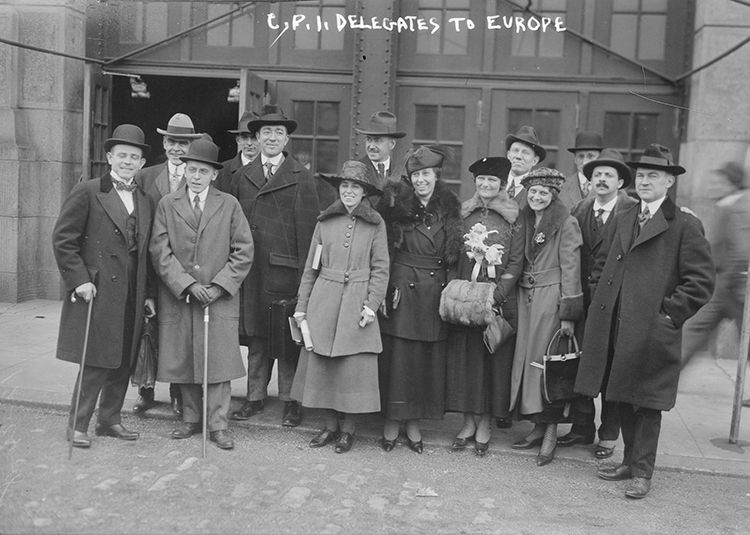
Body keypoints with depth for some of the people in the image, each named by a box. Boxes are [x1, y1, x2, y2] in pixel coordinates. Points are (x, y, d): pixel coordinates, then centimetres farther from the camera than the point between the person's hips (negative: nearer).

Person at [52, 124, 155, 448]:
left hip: (132, 297, 6)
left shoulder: (144, 202, 15)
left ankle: (109, 420, 24)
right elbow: (63, 240, -6)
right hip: (97, 291, -6)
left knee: (123, 363, 10)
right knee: (96, 363, -4)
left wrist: (148, 294, 13)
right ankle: (78, 425, 10)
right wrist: (79, 280, -13)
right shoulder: (87, 193, -3)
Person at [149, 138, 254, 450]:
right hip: (178, 296, 1)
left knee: (218, 360, -2)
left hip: (220, 297, -1)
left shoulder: (229, 205, 6)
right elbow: (160, 251, 0)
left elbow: (243, 252, 2)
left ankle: (218, 425, 7)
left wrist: (218, 286, -7)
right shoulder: (167, 205, 7)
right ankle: (192, 419, 21)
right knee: (183, 361, 6)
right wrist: (187, 284, -10)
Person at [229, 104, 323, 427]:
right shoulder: (241, 177, 13)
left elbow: (308, 229, -3)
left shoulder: (301, 179, 0)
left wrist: (305, 276, -9)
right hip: (251, 271, 4)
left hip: (285, 270, -3)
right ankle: (255, 396, 22)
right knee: (255, 336, 10)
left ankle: (291, 401, 13)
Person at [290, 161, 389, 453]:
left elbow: (381, 269, 1)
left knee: (354, 367, -1)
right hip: (323, 300, 2)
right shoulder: (325, 222, 8)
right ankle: (329, 426, 20)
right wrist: (301, 306, 8)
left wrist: (371, 305, -9)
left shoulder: (375, 224, 2)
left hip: (357, 302, -2)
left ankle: (348, 429, 16)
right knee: (320, 364, 4)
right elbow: (310, 268, 11)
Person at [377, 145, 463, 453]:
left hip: (436, 292, 3)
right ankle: (392, 421, 15)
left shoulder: (449, 209, 7)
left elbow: (454, 255, 13)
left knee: (429, 358, 7)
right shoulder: (396, 204, -2)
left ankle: (414, 422, 19)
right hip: (401, 289, -3)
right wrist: (386, 287, -10)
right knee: (397, 356, 1)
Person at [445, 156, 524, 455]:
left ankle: (484, 425, 13)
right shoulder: (463, 214, 9)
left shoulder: (513, 218, 2)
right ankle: (468, 422, 15)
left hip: (498, 299, -2)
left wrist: (495, 295, -12)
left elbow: (516, 263, -2)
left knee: (494, 360, 2)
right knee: (464, 358, 3)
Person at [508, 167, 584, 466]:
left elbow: (570, 269, -9)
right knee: (525, 357, 6)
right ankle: (538, 427, 16)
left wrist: (568, 314, -12)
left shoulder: (566, 224, -6)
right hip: (525, 295, 7)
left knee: (546, 360, -5)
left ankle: (550, 431, 4)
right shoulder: (525, 219, 13)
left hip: (551, 296, -6)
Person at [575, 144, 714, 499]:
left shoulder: (686, 226, -4)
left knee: (647, 403, 2)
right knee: (622, 399, 14)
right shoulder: (624, 220, 15)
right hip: (615, 328, 6)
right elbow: (601, 264, 24)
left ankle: (642, 472, 14)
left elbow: (701, 281, -7)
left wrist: (669, 314, -12)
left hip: (652, 331, -6)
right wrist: (600, 301, 11)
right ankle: (630, 461, 29)